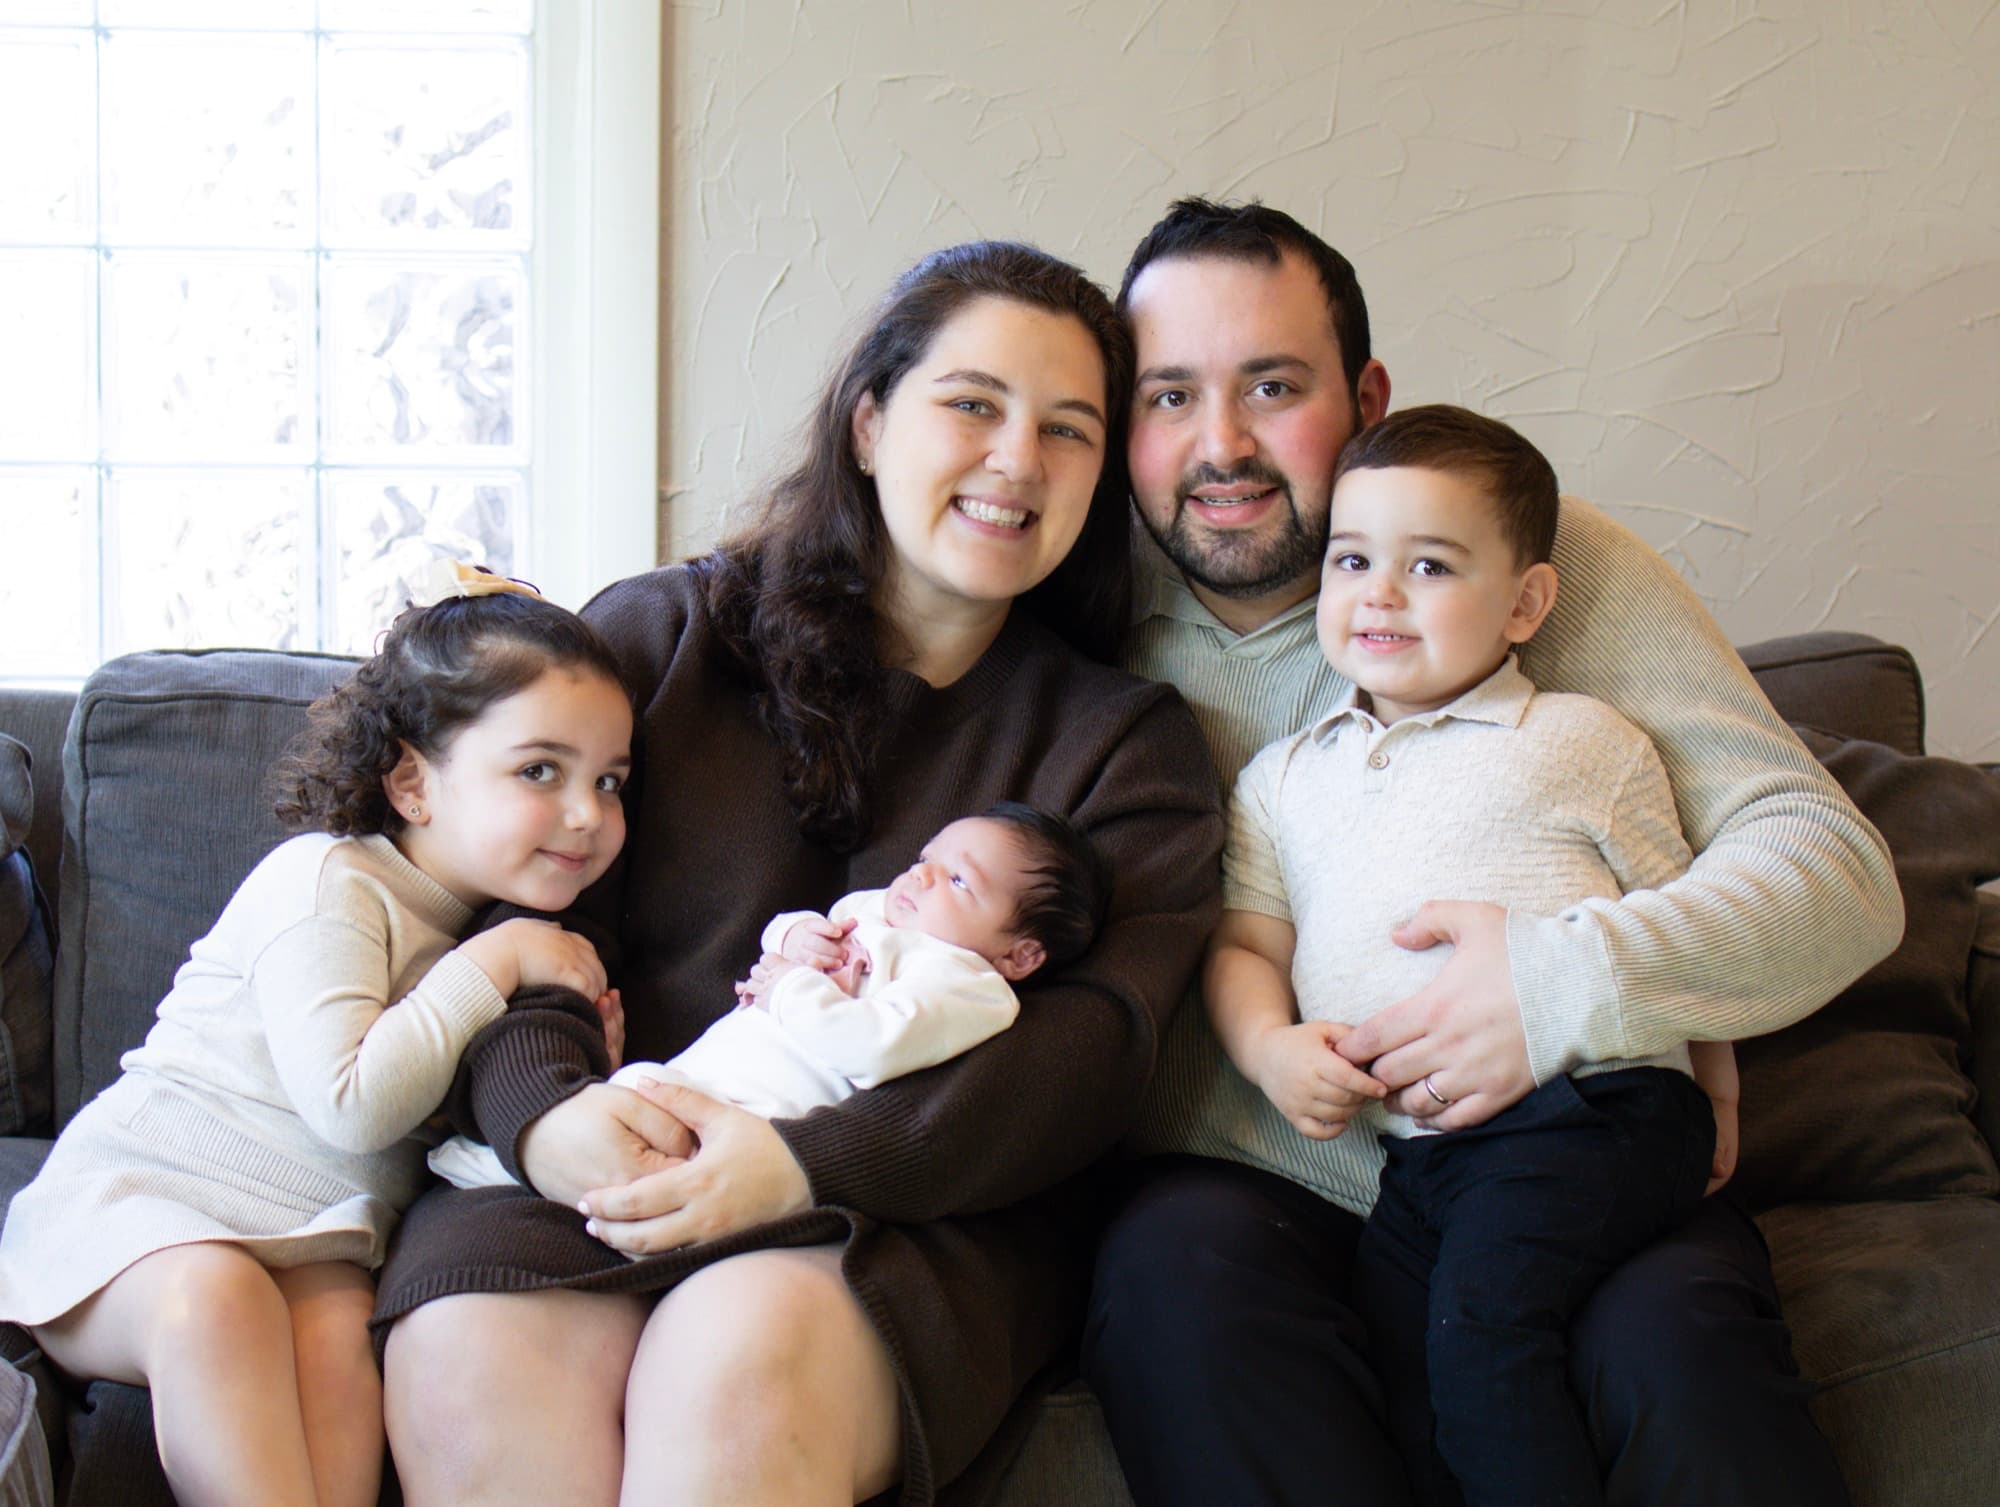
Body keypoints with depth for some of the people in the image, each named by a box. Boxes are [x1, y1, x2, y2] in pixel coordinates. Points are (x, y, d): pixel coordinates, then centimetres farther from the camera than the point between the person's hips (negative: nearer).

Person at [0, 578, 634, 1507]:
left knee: (338, 1328, -28)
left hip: (313, 1240, 5)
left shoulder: (504, 930, 15)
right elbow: (352, 1107, -24)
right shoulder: (328, 882, -11)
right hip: (134, 1196, -5)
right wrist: (490, 967, -18)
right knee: (211, 1296, -37)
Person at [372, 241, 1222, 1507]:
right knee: (468, 1369, -31)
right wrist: (543, 1108, -16)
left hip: (921, 1219, -1)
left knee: (743, 1357, -35)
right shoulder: (654, 634, 14)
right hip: (593, 1183, 1)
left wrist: (807, 1160, -18)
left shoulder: (1125, 739, 12)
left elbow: (1097, 1043, -3)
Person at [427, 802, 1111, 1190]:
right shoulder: (867, 909, 23)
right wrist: (795, 933, 7)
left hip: (758, 1118, -10)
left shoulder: (966, 982, -7)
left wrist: (791, 989, -11)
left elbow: (874, 1045, -23)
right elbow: (774, 934, 33)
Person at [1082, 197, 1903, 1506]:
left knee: (1681, 1328, -31)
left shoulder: (1546, 560, 1)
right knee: (1180, 1266, -31)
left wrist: (1577, 980, -23)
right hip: (1260, 1188, 1)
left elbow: (1839, 867, -4)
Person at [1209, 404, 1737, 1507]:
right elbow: (1245, 941, 18)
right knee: (1399, 1384, -11)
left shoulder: (1581, 740, 11)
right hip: (1408, 1149, 5)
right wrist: (1270, 1046, -2)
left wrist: (1715, 1096, 13)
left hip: (1585, 1104, -4)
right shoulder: (1283, 777, 23)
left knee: (1480, 1326, -25)